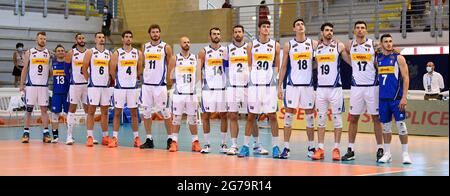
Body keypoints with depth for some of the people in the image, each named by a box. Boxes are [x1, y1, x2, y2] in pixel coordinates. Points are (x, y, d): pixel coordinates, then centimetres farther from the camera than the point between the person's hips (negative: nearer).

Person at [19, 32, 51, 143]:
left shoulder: (49, 54, 8)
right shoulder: (29, 53, 4)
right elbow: (25, 69, 4)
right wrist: (21, 85, -1)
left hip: (44, 85, 1)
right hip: (31, 85, -1)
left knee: (44, 109, 2)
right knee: (29, 109, 1)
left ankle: (46, 133, 3)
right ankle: (26, 133, 5)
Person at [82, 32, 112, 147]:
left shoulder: (109, 53, 10)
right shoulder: (90, 52, 0)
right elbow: (84, 69, 0)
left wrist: (109, 81, 7)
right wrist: (89, 81, -1)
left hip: (105, 86, 4)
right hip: (93, 86, -4)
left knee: (105, 112, 8)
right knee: (91, 111, -3)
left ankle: (105, 137, 13)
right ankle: (90, 137, -2)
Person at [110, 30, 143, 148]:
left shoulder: (138, 53, 4)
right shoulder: (116, 53, -1)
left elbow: (139, 70, 11)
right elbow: (112, 71, 1)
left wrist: (133, 79, 9)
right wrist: (118, 81, 6)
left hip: (133, 87, 2)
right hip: (120, 87, -2)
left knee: (134, 113, 6)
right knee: (117, 112, 1)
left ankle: (136, 138, 12)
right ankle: (114, 138, 4)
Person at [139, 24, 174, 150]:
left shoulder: (166, 47, -1)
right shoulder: (145, 47, 10)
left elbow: (170, 66, 3)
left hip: (160, 85, -4)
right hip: (146, 84, 4)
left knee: (165, 112, -1)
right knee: (146, 112, 4)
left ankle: (170, 139, 8)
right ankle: (149, 139, 11)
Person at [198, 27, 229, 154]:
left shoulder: (226, 51, 7)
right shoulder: (204, 52, 4)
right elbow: (198, 70, 3)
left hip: (222, 88, 1)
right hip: (208, 88, -1)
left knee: (223, 115, 3)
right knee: (206, 115, 0)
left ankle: (223, 144, 11)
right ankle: (207, 144, 8)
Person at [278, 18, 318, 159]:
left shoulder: (313, 44, 4)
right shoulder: (288, 45, 4)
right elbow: (284, 67, 6)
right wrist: (279, 86, 2)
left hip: (308, 84, 0)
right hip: (292, 84, 0)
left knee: (310, 116, 6)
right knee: (288, 115, -1)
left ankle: (311, 147, 15)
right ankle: (286, 148, 3)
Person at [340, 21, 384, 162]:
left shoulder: (374, 45, -3)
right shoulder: (350, 46, 5)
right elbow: (343, 54, 23)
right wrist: (354, 64, 10)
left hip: (372, 86, -3)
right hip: (356, 86, 3)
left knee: (376, 118, 2)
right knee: (353, 118, 4)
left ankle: (380, 149, 8)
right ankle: (351, 150, 9)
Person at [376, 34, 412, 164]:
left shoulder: (398, 58, -2)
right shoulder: (377, 58, 10)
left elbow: (406, 78, -5)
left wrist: (404, 97, -14)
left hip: (396, 98, -4)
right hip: (383, 98, 4)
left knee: (401, 125, -5)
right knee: (385, 125, 7)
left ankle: (405, 153, 2)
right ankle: (387, 153, 15)